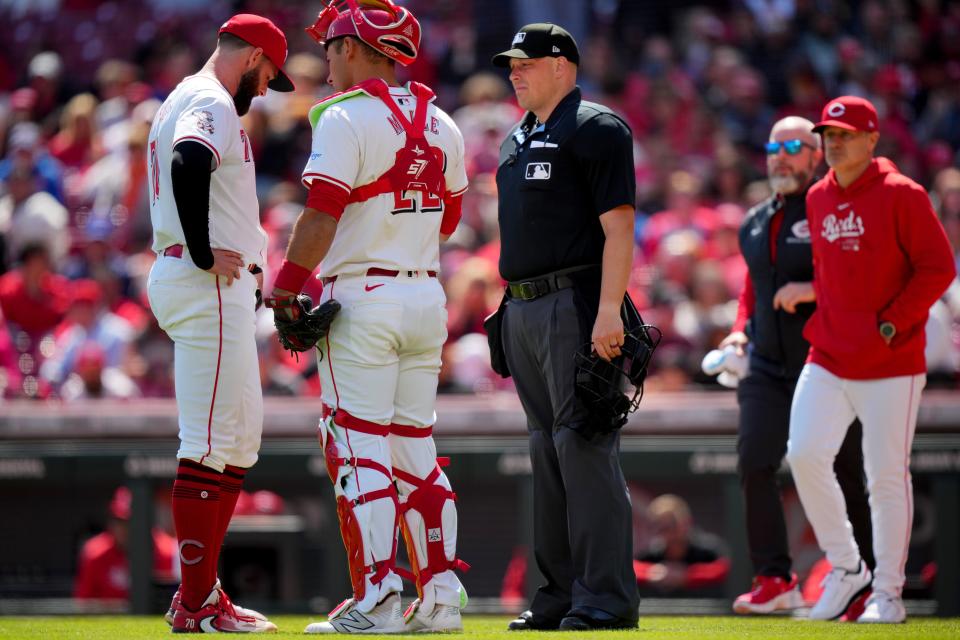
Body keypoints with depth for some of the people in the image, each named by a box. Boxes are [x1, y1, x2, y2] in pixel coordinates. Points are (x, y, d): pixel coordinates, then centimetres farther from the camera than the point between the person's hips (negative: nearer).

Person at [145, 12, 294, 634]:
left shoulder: (182, 100, 22)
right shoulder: (212, 104, -11)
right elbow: (188, 166, -31)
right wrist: (204, 255, -23)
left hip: (218, 286, 11)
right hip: (208, 285, -11)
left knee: (242, 433, 15)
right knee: (212, 438, -10)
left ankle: (198, 587, 17)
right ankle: (197, 603, -10)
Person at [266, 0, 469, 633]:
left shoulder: (346, 118, -11)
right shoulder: (441, 124, 11)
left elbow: (322, 216, -17)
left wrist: (286, 287, -11)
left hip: (362, 294, -7)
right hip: (427, 296, 7)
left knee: (359, 447, -4)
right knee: (416, 449, 11)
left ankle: (377, 600, -9)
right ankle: (441, 595, 8)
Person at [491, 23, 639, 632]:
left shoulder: (596, 129, -7)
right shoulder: (518, 140, 20)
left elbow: (618, 223, -15)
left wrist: (609, 309, -23)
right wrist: (510, 309, 17)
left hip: (575, 304, -9)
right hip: (524, 308, 9)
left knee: (584, 445, -12)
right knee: (547, 450, 11)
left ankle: (607, 598, -13)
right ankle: (561, 593, 15)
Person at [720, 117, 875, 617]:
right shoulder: (754, 223, 15)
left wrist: (814, 290, -23)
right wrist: (740, 332, 10)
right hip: (767, 366, 6)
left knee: (845, 474, 0)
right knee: (754, 463, -9)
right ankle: (774, 580, -4)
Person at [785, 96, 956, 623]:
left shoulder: (901, 195, -8)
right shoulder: (818, 199, 12)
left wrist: (890, 324, -14)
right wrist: (812, 292, 10)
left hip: (891, 363, -5)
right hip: (827, 358, 5)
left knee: (886, 475, -2)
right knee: (804, 453, -9)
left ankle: (888, 593, 9)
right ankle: (844, 568, 7)